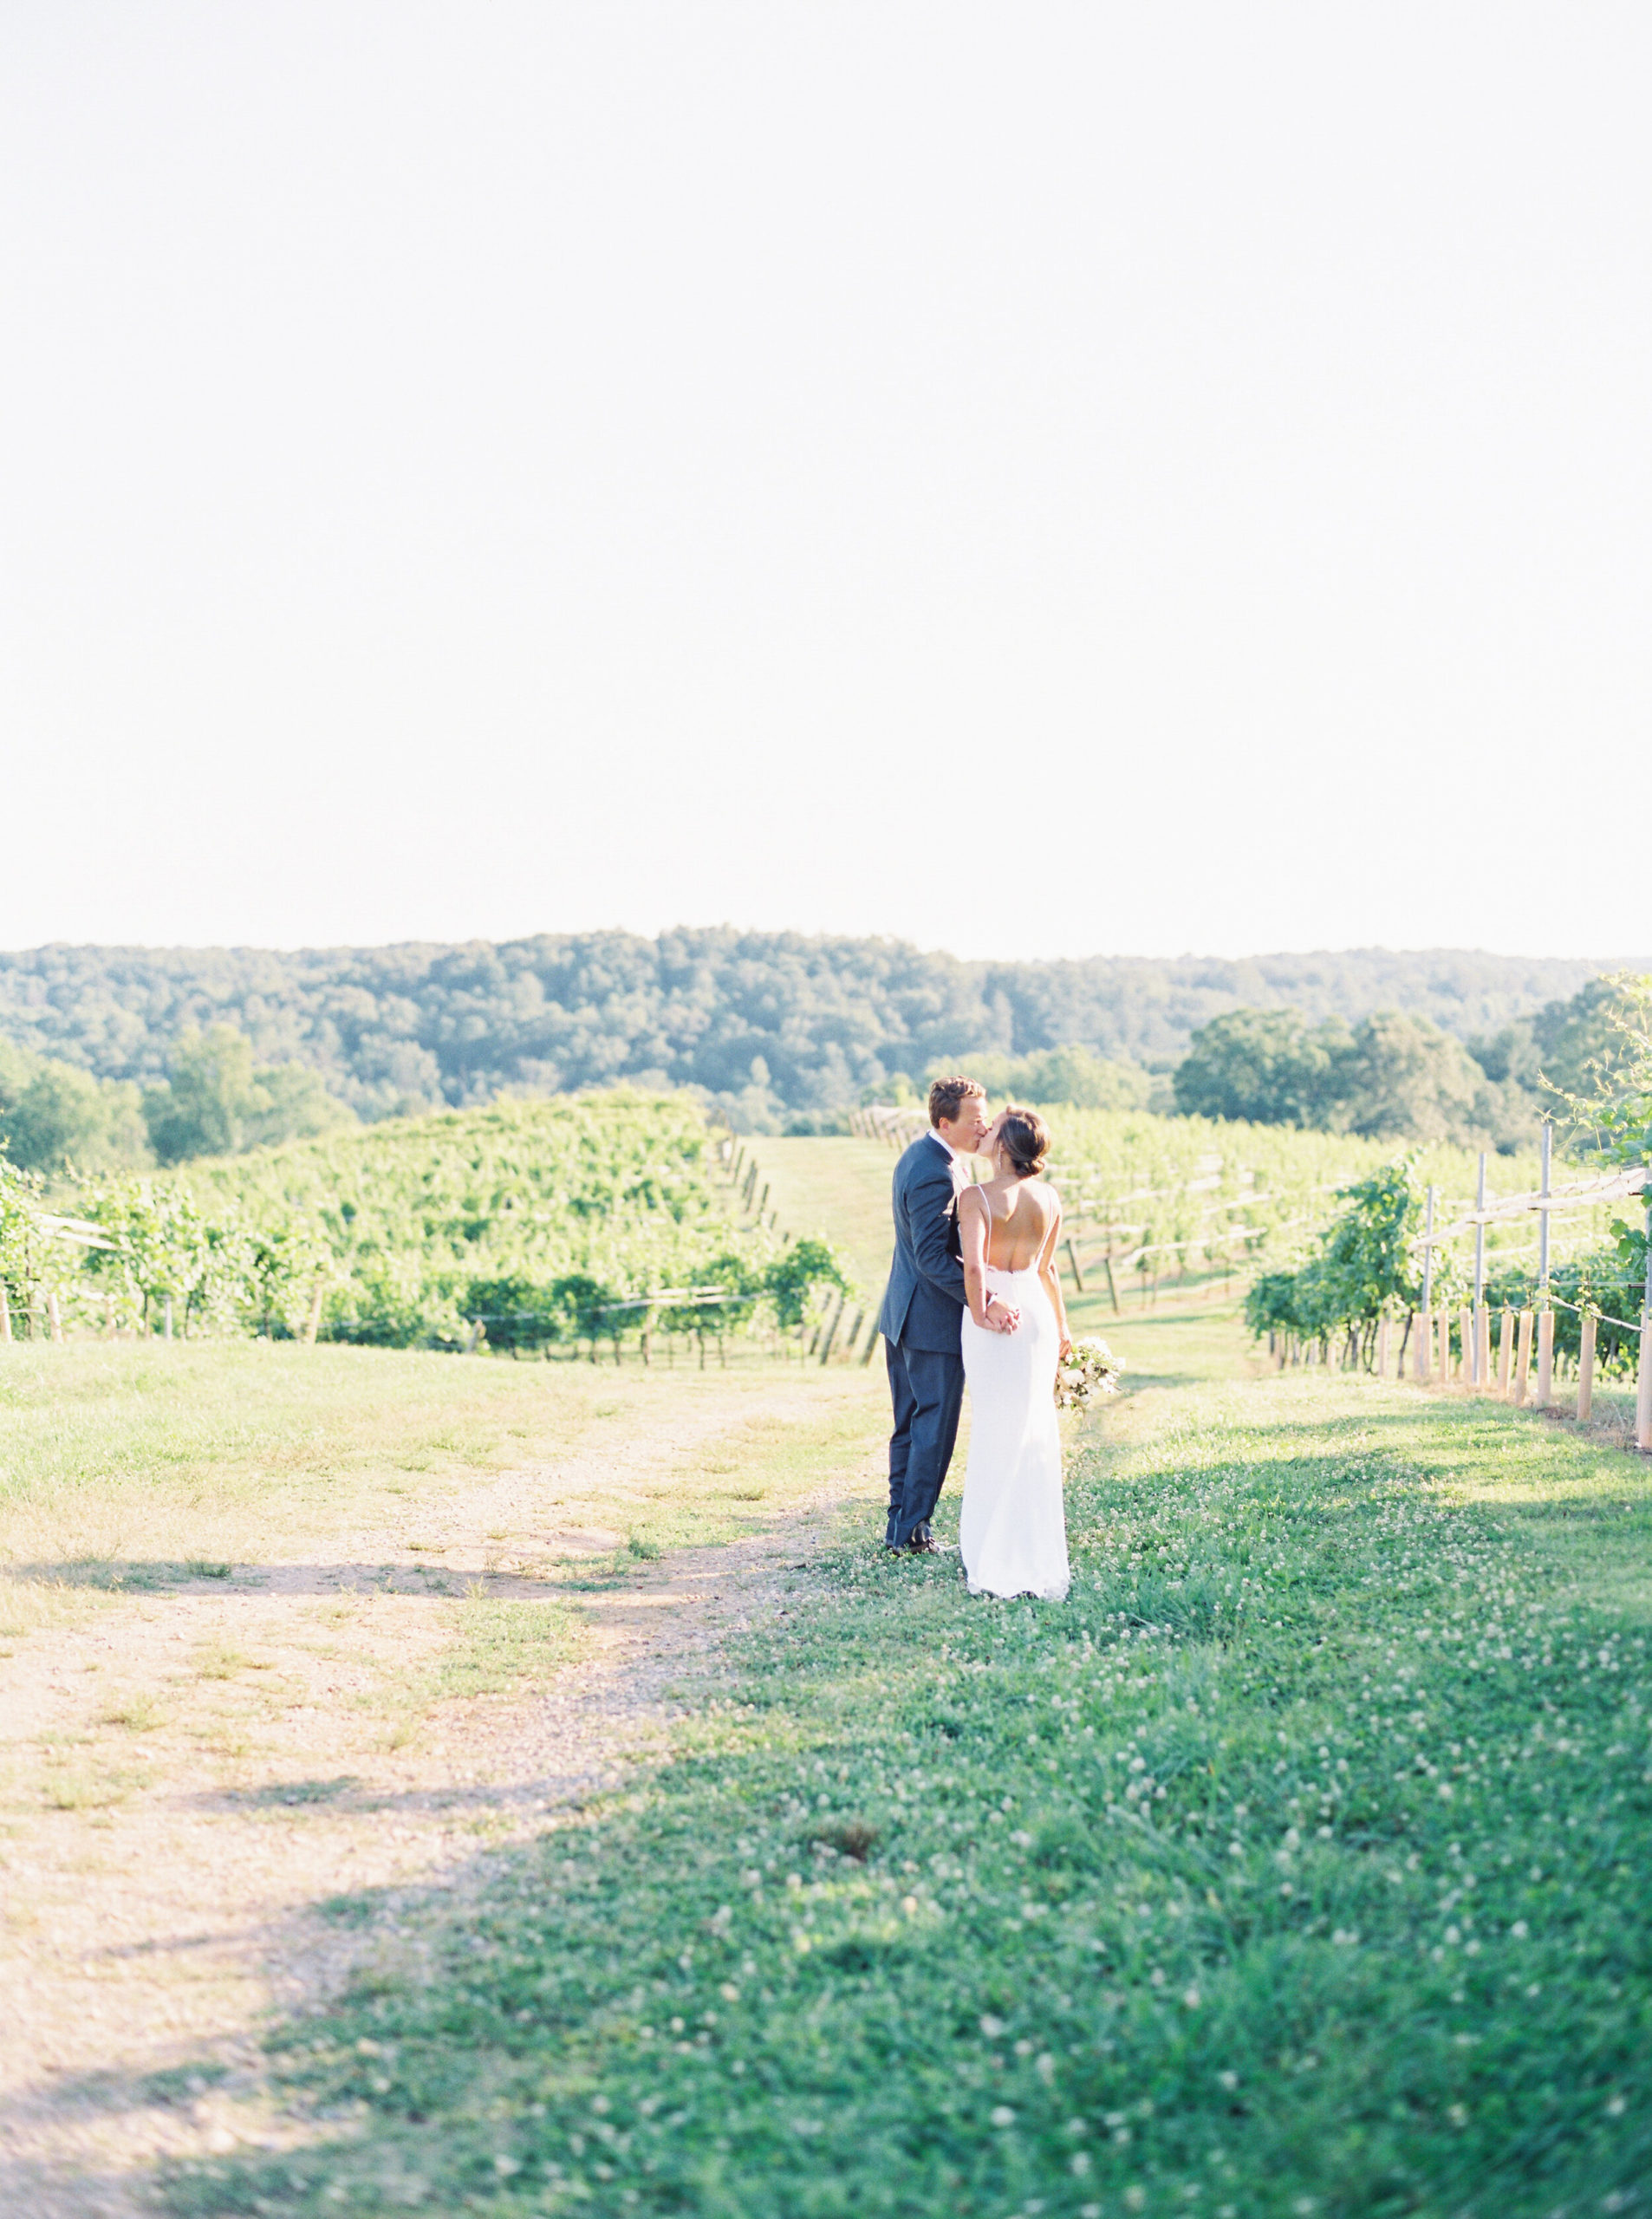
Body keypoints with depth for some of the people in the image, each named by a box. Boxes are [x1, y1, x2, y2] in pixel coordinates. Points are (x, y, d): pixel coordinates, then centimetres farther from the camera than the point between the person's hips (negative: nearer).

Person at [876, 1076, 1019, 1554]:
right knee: (935, 1425, 1)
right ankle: (911, 1529, 8)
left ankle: (900, 1522, 25)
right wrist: (983, 1302, -33)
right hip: (932, 1318, -10)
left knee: (910, 1424, 17)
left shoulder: (920, 1152, 8)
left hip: (903, 1314, 10)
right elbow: (933, 1257, -29)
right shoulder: (937, 1175, -25)